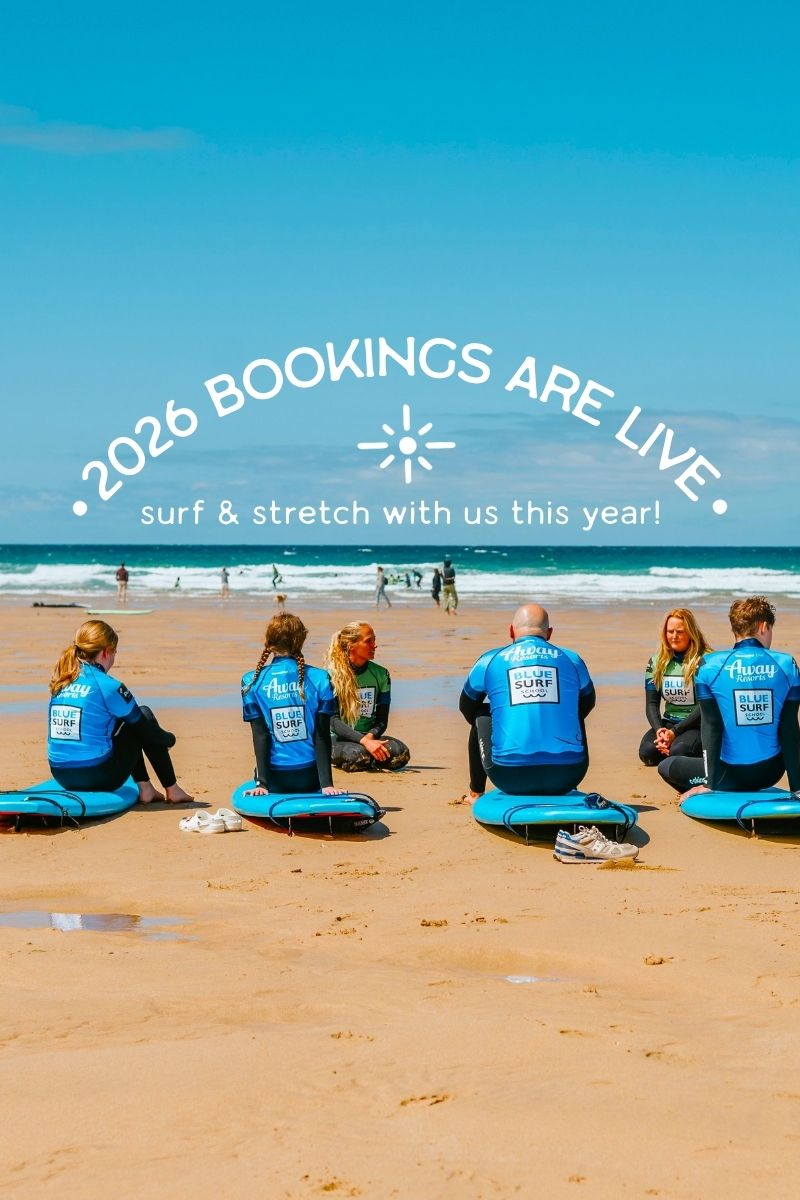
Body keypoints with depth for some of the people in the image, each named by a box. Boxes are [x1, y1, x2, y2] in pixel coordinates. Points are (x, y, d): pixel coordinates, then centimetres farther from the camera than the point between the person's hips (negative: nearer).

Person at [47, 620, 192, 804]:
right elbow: (149, 734, -1)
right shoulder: (107, 686, -11)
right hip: (100, 778, -7)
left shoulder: (60, 684, 7)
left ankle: (145, 788, 26)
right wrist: (170, 739, 21)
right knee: (144, 715, 14)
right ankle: (172, 790, 21)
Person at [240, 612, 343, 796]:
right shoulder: (319, 678, -4)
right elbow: (322, 735, -4)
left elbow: (259, 736, -6)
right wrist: (326, 783, -3)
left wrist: (261, 783, -5)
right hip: (309, 778, 1)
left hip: (275, 780, -1)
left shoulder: (252, 681, -3)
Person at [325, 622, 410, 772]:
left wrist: (370, 736, -18)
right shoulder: (332, 674, -8)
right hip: (337, 740, -4)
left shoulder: (381, 674, 5)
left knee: (401, 753, -27)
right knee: (360, 754, -38)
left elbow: (382, 720, 5)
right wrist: (364, 741, -29)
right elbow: (332, 720, -15)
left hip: (368, 736, 4)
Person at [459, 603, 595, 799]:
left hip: (510, 778, -1)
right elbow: (587, 703, 34)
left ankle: (475, 792, 34)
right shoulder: (571, 659, 12)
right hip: (566, 778, 1)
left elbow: (466, 708, 27)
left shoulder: (489, 661, 9)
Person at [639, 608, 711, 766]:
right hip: (668, 722, 4)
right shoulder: (657, 661, 6)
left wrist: (675, 732, -21)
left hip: (698, 724, -4)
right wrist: (659, 730, -17)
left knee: (678, 752, -33)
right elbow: (651, 703, 4)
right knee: (647, 752, -25)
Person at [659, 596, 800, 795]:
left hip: (732, 775, -5)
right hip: (771, 774, 5)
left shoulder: (709, 666, -7)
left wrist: (710, 784, -4)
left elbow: (710, 726, -7)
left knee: (666, 766, 18)